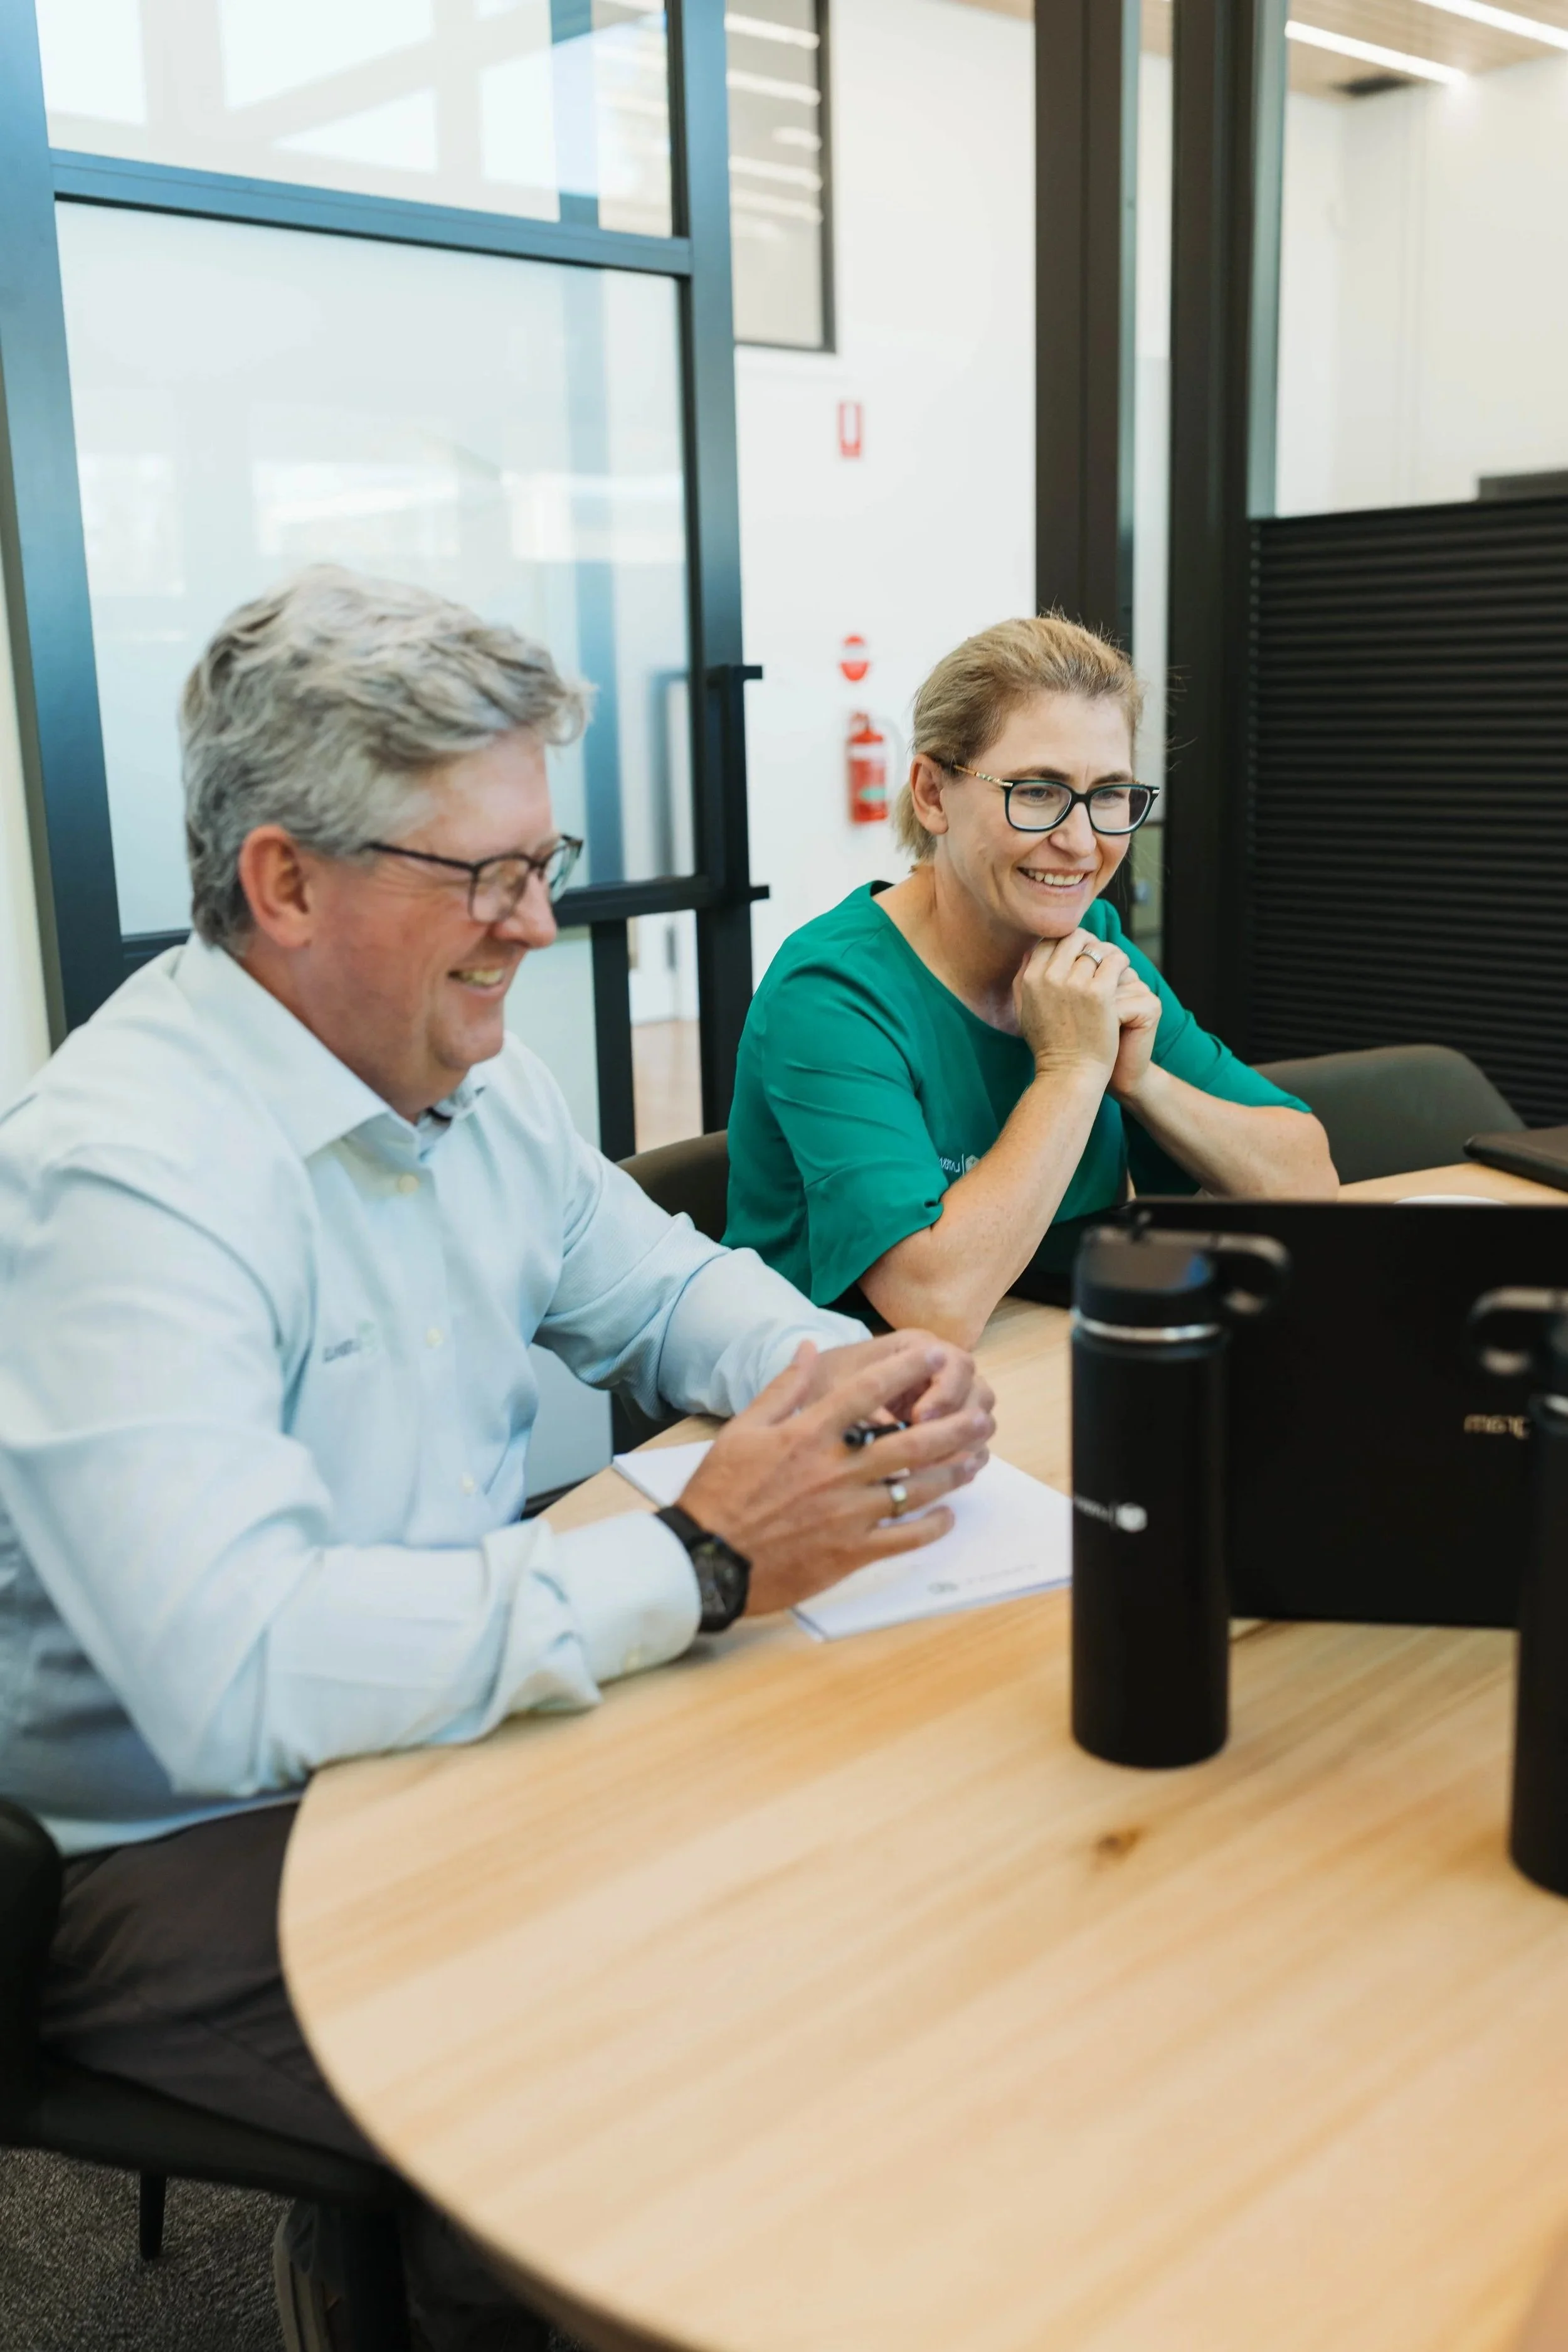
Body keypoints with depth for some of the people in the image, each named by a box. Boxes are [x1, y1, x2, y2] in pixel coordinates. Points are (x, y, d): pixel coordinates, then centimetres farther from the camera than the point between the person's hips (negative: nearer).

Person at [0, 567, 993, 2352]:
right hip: (198, 1848, -8)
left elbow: (660, 1283, 17)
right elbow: (234, 1672, -34)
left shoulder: (467, 1078, 4)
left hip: (461, 1720, 8)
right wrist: (697, 1563, -28)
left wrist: (842, 1374, -6)